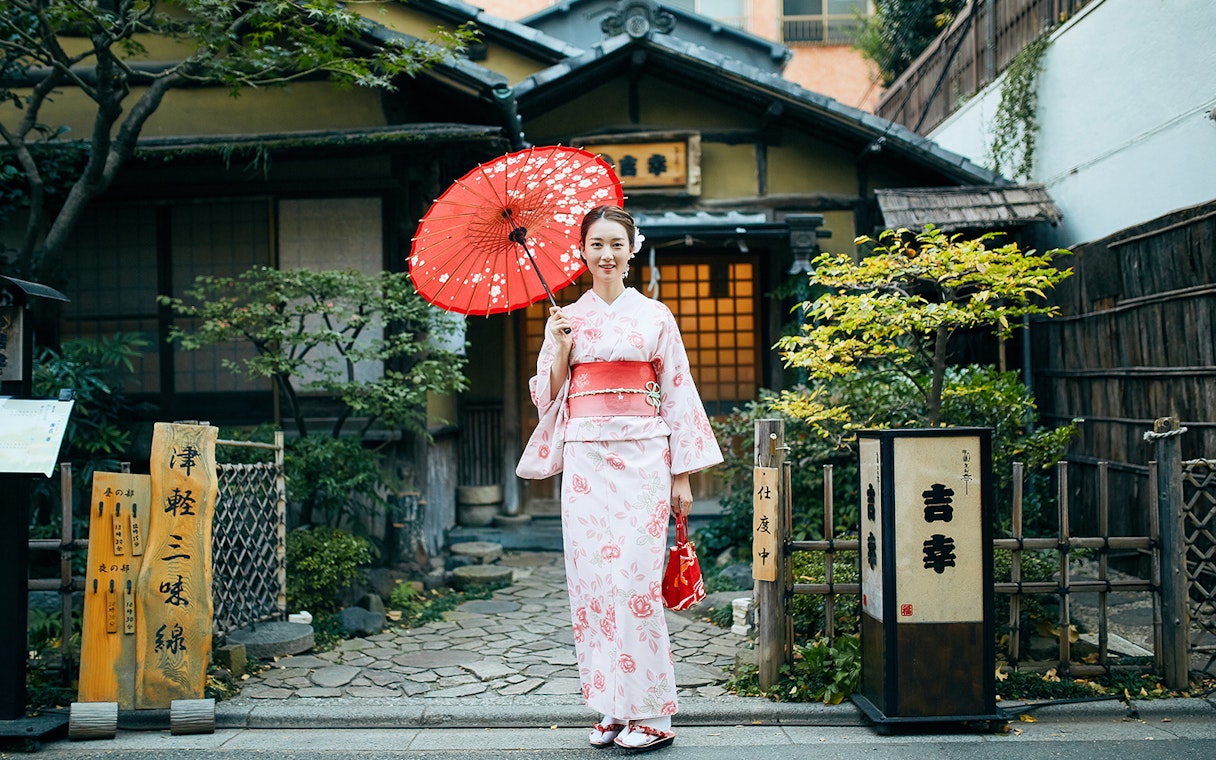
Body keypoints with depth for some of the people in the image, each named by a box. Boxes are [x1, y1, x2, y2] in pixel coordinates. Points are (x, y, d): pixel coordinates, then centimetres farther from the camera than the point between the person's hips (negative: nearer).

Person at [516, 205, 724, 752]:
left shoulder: (655, 316, 7)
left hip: (642, 456, -2)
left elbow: (679, 396, 5)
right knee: (590, 577, 0)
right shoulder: (563, 321, 12)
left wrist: (683, 476, 1)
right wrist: (561, 351, -6)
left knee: (634, 576, -9)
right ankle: (611, 707, 11)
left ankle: (649, 713, 0)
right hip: (585, 457, 3)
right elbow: (547, 397, 11)